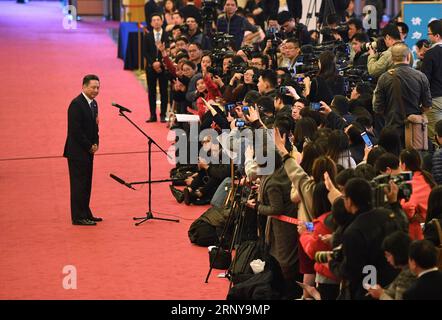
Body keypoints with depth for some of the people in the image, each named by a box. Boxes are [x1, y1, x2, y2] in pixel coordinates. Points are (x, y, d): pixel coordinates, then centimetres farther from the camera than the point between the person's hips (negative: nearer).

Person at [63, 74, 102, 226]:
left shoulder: (93, 103, 12)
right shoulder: (76, 104, -17)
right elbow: (75, 130, -20)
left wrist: (95, 144, 2)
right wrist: (89, 146, -14)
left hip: (88, 150, 9)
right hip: (77, 151, -9)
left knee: (86, 183, 13)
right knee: (79, 183, -4)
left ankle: (86, 214, 20)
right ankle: (78, 217, 0)